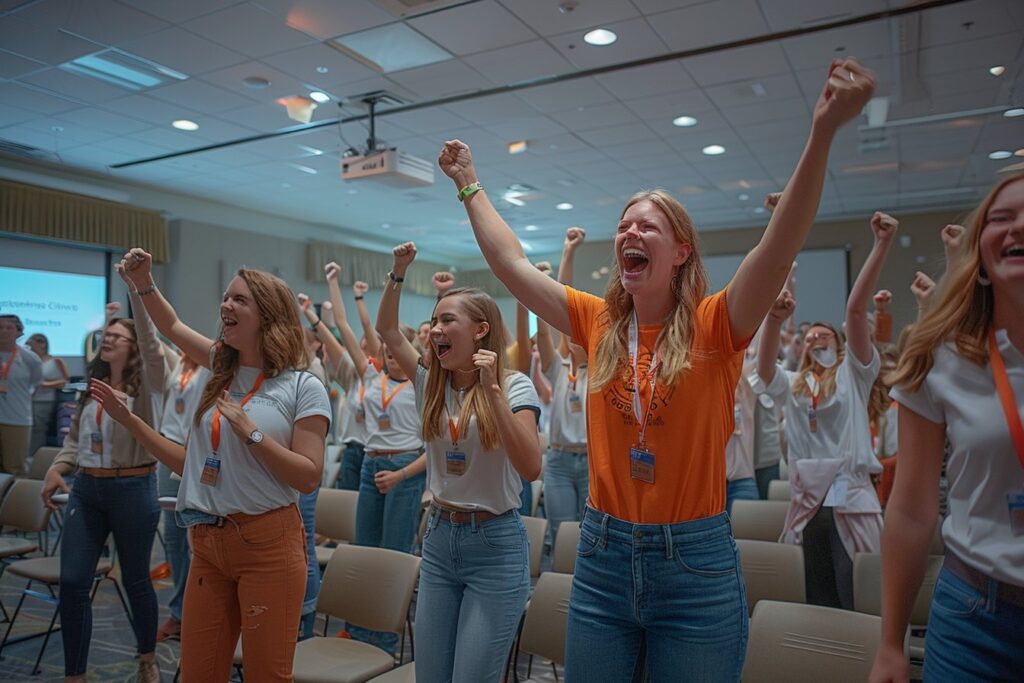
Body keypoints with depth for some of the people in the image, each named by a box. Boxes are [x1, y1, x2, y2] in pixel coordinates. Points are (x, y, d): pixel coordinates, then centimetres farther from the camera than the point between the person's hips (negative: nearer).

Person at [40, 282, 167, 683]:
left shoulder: (147, 383, -6)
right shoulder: (93, 387, 12)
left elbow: (152, 345, -24)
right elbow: (75, 436, 19)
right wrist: (57, 468, 0)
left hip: (132, 488, -5)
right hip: (85, 489, 5)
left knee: (135, 579, 8)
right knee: (72, 582, 2)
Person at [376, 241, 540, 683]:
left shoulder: (514, 386, -10)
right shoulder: (432, 384, 5)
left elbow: (530, 468, -23)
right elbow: (387, 330, 11)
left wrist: (492, 389, -27)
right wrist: (398, 273, -1)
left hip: (495, 545, -5)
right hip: (438, 537, 5)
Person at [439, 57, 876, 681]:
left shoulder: (714, 327, -8)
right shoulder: (598, 323, 2)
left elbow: (780, 244, -22)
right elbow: (512, 264, 6)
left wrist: (824, 132, -32)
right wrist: (470, 185, 12)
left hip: (695, 563, -3)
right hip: (603, 556, 4)